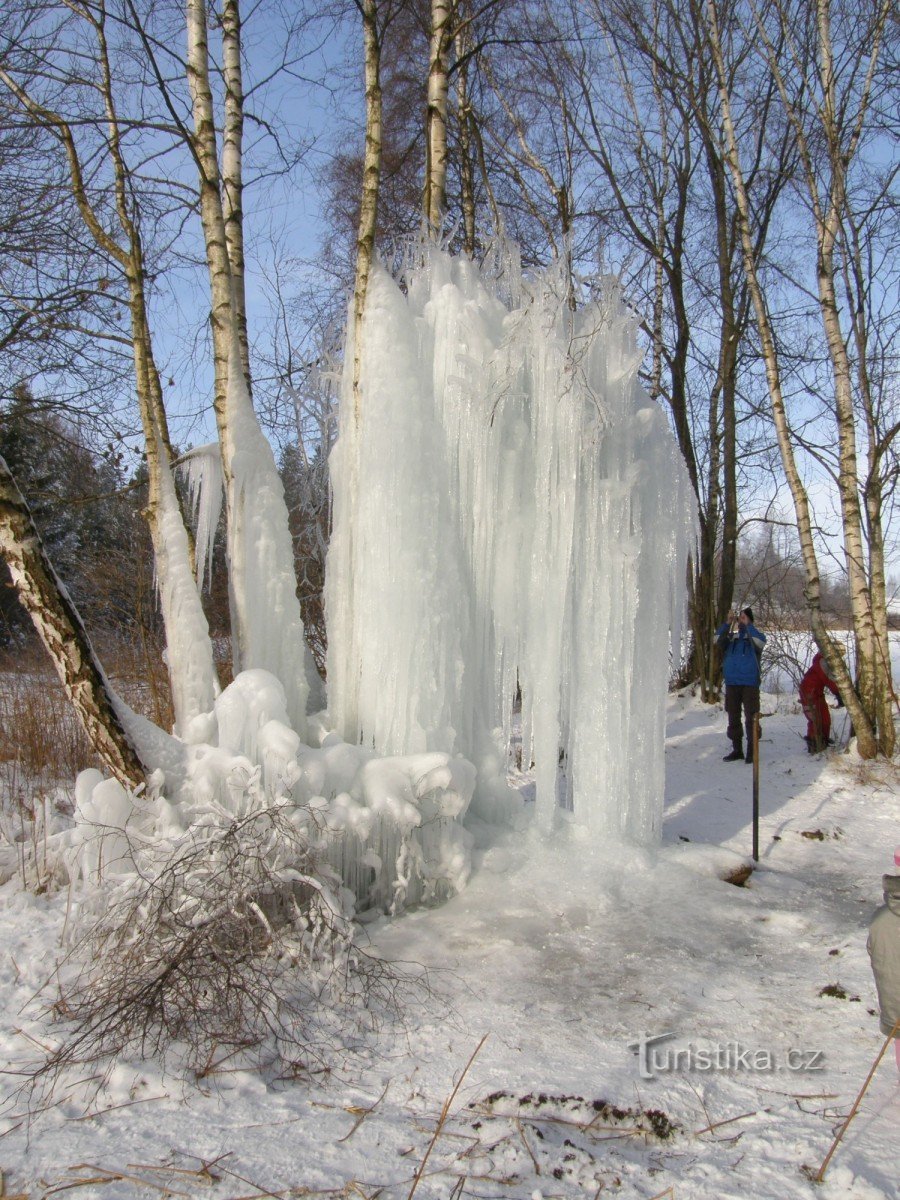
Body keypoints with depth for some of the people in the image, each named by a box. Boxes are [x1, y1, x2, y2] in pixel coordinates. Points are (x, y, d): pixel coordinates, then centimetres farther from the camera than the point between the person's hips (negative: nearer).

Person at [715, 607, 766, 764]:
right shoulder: (730, 638, 9)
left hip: (750, 683, -4)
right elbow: (718, 640, -8)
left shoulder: (752, 637, 1)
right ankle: (737, 750, 19)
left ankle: (752, 751, 5)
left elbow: (761, 640, -21)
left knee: (751, 718, -2)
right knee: (733, 719, 9)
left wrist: (747, 626, -18)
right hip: (731, 683, 4)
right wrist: (728, 623, -15)